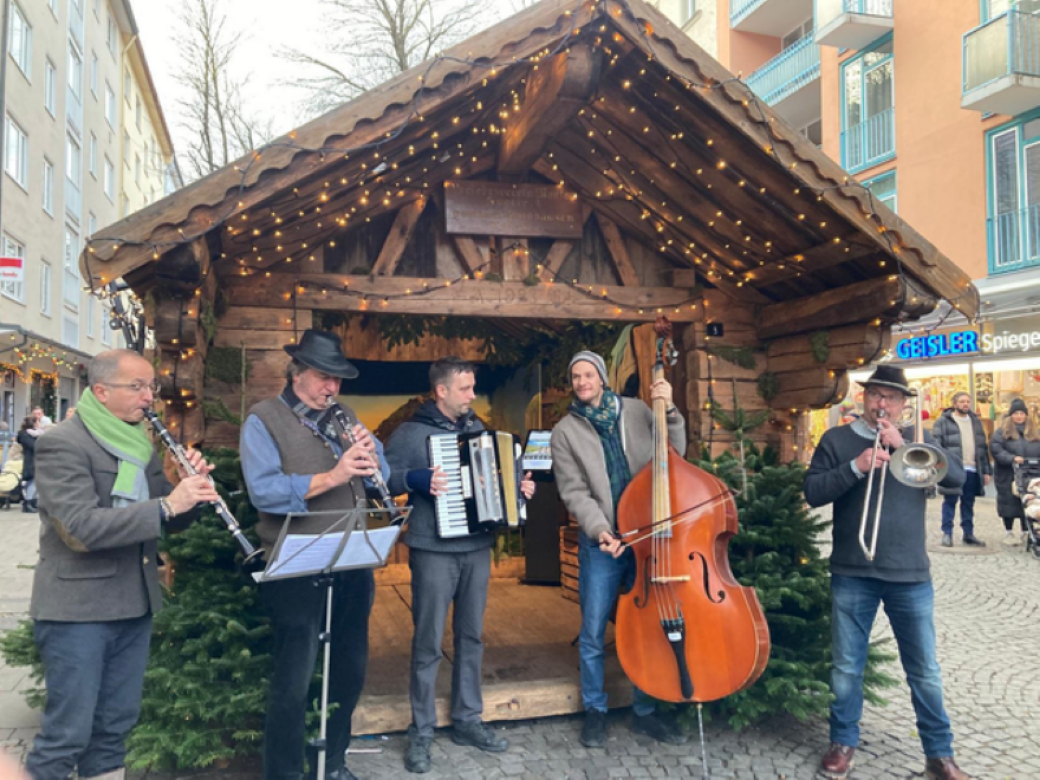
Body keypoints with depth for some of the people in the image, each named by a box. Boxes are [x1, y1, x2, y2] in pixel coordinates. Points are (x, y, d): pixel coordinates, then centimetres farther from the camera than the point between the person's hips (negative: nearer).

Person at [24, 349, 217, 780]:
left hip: (135, 604, 7)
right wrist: (166, 504, -29)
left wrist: (192, 485, -8)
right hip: (77, 609, -7)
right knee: (67, 733, 1)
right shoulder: (61, 444, -13)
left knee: (116, 725, 16)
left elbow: (172, 515, 13)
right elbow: (79, 528, -25)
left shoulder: (139, 442, 10)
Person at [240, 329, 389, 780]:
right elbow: (263, 491, -20)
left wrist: (371, 456, -11)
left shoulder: (344, 416, 14)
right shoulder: (263, 419, -6)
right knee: (294, 679, 3)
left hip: (352, 565, 6)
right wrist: (330, 477, -28)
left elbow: (380, 476, 10)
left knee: (351, 668, 16)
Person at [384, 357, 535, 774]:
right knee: (428, 643, 2)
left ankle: (467, 721, 27)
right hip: (433, 551, -5)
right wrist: (417, 479, -26)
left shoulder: (478, 429, 11)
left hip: (478, 548, 5)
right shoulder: (410, 432, -6)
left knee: (471, 636, 14)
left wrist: (520, 487, 3)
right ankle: (421, 733, 15)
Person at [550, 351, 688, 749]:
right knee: (592, 634, 5)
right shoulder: (566, 432, 0)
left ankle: (645, 712, 28)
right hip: (602, 542, -2)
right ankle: (595, 710, 26)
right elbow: (575, 492, -7)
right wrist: (600, 531, -19)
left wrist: (670, 412, -6)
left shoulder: (636, 410, 6)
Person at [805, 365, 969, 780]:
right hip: (852, 574, -1)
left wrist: (902, 445, -17)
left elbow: (957, 477, -8)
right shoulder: (836, 440, 3)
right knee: (846, 666, 10)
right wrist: (855, 468, -20)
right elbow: (812, 492, -7)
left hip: (911, 574, 1)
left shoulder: (916, 440, 8)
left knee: (924, 671, 10)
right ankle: (843, 742, 27)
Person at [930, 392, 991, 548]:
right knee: (950, 502, 0)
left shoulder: (975, 421, 16)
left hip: (972, 470, 5)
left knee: (968, 504, 11)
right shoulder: (943, 421, -1)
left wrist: (986, 470, 13)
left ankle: (968, 534, 19)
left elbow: (982, 447, 18)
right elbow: (936, 445, -7)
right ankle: (947, 533, 7)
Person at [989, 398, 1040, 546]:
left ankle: (1026, 532, 21)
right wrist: (1012, 458, -22)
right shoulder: (1002, 432, 0)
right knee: (1010, 503, 3)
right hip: (1008, 476, -3)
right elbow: (995, 449, -11)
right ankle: (1009, 533, 16)